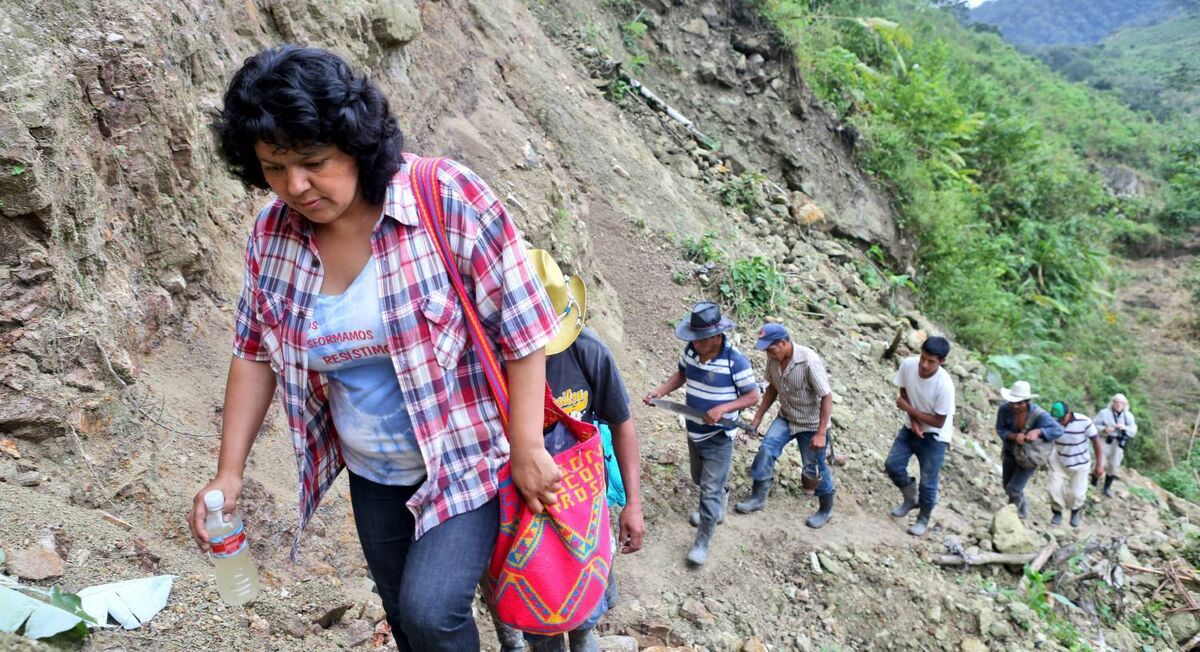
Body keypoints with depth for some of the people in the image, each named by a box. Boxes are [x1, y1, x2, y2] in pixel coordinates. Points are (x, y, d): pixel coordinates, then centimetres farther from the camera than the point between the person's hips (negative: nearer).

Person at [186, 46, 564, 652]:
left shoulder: (449, 199, -24)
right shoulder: (273, 233, -8)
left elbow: (522, 330, -19)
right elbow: (257, 352, 3)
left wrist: (526, 451, -18)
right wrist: (229, 471, 1)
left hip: (465, 458, -5)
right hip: (372, 472, 6)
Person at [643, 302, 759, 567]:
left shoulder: (735, 361, -24)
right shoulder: (690, 351, -8)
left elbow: (753, 396, -16)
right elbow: (681, 374, 12)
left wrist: (723, 408, -30)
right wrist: (660, 391, -4)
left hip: (719, 438, -6)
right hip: (694, 433, 6)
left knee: (710, 490, -2)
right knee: (700, 480, 26)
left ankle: (703, 542, 13)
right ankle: (717, 507, 56)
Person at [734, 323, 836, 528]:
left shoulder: (809, 361, -29)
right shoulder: (773, 359, -11)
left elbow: (827, 397, -24)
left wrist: (821, 433, -25)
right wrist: (758, 418, 5)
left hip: (811, 424, -5)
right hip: (785, 418, 5)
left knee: (814, 467, 6)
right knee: (766, 450, -10)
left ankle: (826, 510, 29)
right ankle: (758, 498, 3)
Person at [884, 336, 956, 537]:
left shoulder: (944, 385, -32)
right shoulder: (908, 365, -20)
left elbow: (938, 422, -22)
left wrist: (908, 409, -24)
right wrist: (913, 421, -13)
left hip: (934, 437, -5)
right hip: (911, 427, 5)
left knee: (927, 482, 4)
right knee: (892, 464, 2)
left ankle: (923, 519, 28)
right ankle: (911, 498, 29)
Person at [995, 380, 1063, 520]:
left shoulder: (1039, 415, -31)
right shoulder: (1004, 409, -26)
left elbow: (1058, 430, -37)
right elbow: (1000, 430, -18)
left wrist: (1038, 431, -53)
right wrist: (1014, 436, -38)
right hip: (1010, 453, 4)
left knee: (1014, 489, -10)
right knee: (1007, 487, 21)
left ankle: (1022, 510, 22)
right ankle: (1014, 506, 52)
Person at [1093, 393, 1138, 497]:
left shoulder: (1128, 416, 1)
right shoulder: (1104, 413, -10)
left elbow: (1134, 430, -1)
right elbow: (1094, 425, -8)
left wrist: (1125, 428, -21)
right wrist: (1104, 429, -25)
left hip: (1118, 444, 4)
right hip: (1105, 441, -4)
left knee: (1114, 466, 11)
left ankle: (1107, 487, 28)